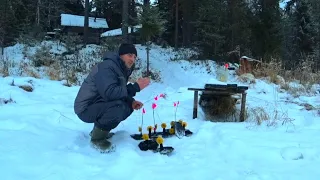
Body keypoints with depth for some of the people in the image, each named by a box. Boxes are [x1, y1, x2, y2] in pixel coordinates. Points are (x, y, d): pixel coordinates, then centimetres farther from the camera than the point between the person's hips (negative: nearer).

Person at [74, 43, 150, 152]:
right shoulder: (107, 67, -23)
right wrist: (136, 87, -30)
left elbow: (119, 92, 14)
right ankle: (97, 137, -12)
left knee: (129, 106, 4)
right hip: (86, 108, -10)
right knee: (118, 106, -30)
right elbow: (109, 92, -36)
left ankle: (99, 129, 12)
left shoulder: (123, 69, 7)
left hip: (99, 105, 10)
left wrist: (132, 101, -7)